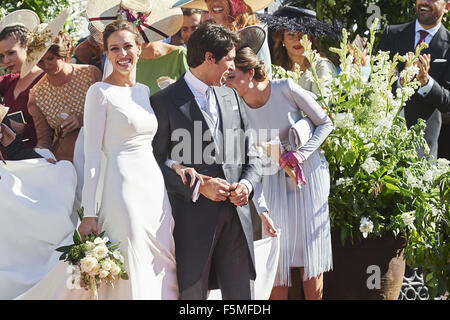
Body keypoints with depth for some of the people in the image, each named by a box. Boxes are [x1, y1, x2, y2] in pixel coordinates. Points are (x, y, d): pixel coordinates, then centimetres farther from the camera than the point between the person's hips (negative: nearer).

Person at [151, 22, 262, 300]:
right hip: (193, 217, -5)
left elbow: (251, 156, 17)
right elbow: (156, 162, -6)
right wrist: (197, 186, -16)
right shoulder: (165, 102, -3)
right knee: (193, 293, 2)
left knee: (241, 293, 5)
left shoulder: (231, 97, 17)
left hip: (236, 213, 5)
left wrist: (247, 183, -3)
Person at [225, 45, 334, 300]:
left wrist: (301, 153, -21)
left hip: (309, 171, -2)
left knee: (311, 252, 1)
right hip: (275, 180, 2)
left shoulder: (286, 89, -17)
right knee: (278, 254, -2)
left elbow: (325, 123, -7)